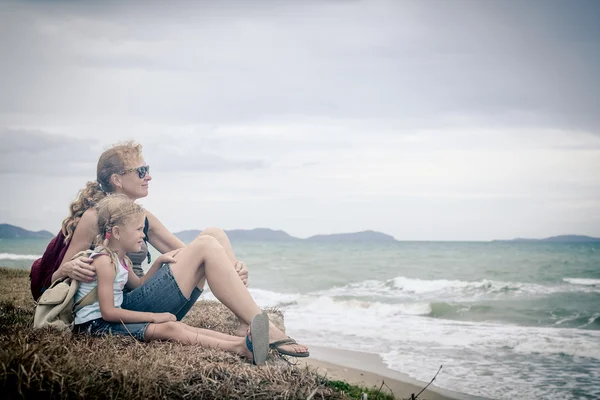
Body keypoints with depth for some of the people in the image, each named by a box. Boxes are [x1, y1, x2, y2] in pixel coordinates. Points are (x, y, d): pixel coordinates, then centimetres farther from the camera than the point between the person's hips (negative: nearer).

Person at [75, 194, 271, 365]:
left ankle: (242, 342, -25)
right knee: (169, 329, -25)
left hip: (111, 320, 10)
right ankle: (239, 348, -37)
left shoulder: (121, 259, 13)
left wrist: (158, 262, 14)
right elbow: (107, 312, -22)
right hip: (95, 324, -10)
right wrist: (153, 316, -19)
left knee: (180, 327, -9)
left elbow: (138, 284, 30)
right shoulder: (104, 260, -18)